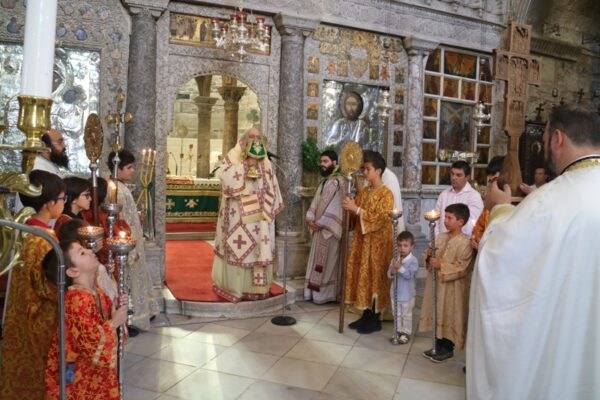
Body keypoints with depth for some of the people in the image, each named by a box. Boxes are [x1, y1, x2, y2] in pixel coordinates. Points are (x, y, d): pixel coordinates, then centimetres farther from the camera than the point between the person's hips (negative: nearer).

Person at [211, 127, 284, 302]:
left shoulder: (265, 162, 13)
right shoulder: (233, 156, 0)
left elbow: (271, 186, 15)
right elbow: (226, 178, -15)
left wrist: (271, 209, 10)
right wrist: (245, 165, -16)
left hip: (259, 212, 4)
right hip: (238, 212, -4)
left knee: (260, 247, 4)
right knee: (237, 247, -4)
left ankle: (256, 286, 14)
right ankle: (234, 286, 7)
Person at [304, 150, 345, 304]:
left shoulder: (338, 181, -12)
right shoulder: (323, 181, 16)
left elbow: (335, 207, -17)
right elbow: (315, 201, 13)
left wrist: (320, 223, -16)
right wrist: (310, 218, -3)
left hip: (329, 228, -8)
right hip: (319, 227, 8)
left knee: (328, 262, -1)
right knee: (317, 261, 11)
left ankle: (327, 293, 8)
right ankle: (315, 291, 19)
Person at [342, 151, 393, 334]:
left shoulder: (386, 194, -13)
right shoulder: (363, 191, 10)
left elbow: (381, 219, -21)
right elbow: (357, 215, 16)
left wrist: (357, 210, -23)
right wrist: (350, 207, -5)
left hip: (377, 242, -7)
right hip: (362, 239, 8)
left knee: (374, 277, 0)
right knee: (363, 276, 11)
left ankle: (375, 319, 12)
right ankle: (366, 315, 23)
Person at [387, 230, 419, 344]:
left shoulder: (413, 261, -15)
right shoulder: (394, 260, -1)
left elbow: (409, 275, -25)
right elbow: (389, 275, -2)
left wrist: (400, 268, -33)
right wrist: (392, 272, -23)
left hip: (407, 294, -5)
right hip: (395, 292, 5)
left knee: (406, 314, 9)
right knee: (397, 314, 17)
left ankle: (406, 333, 23)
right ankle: (398, 331, 31)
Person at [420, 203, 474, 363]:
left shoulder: (465, 242, -16)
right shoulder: (440, 237, 5)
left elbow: (462, 268, -20)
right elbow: (433, 258, 12)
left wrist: (441, 266, -23)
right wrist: (429, 256, -10)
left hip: (453, 287, -7)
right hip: (436, 282, 7)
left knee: (449, 317, 6)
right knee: (438, 314, 15)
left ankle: (447, 349, 21)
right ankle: (438, 346, 29)